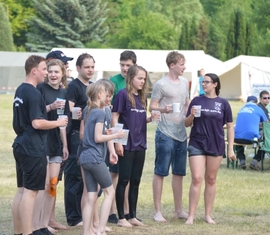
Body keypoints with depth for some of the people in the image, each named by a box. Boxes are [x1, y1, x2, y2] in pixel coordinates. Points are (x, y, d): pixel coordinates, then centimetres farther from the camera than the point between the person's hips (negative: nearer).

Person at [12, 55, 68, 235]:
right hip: (33, 149, -10)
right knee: (31, 191, -6)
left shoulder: (20, 91, 14)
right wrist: (57, 123, -9)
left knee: (22, 190, 12)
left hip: (21, 146, 10)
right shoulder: (33, 93, -16)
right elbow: (37, 123, -22)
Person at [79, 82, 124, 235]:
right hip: (95, 158, -8)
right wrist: (116, 135, -4)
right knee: (109, 192, 2)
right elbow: (98, 137, -15)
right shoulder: (100, 113, -9)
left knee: (91, 197, 6)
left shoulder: (90, 112, 16)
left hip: (86, 158, 8)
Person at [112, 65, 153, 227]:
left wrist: (150, 118, -2)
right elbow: (115, 118, -10)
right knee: (124, 180, -1)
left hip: (140, 145, 7)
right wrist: (118, 141, -15)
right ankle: (121, 217, 5)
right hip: (126, 145, -6)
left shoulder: (142, 97, 10)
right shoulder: (123, 94, -9)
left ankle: (133, 216, 16)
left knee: (136, 181, 10)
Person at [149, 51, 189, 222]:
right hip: (166, 134, -7)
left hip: (181, 134, 7)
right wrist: (163, 109, -28)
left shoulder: (184, 82, 12)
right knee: (160, 172, -2)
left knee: (179, 173, 12)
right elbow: (152, 107, -9)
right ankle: (158, 211, 2)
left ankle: (179, 210, 20)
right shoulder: (161, 84, -8)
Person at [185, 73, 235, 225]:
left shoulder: (223, 103, 2)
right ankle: (191, 216, -6)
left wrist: (231, 148, 2)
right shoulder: (197, 101, 2)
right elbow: (187, 124, 6)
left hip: (216, 146, 1)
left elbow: (230, 126, 5)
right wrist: (192, 115, -16)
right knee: (197, 179, -9)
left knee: (211, 180, 9)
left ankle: (208, 215, 17)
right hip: (197, 145, -1)